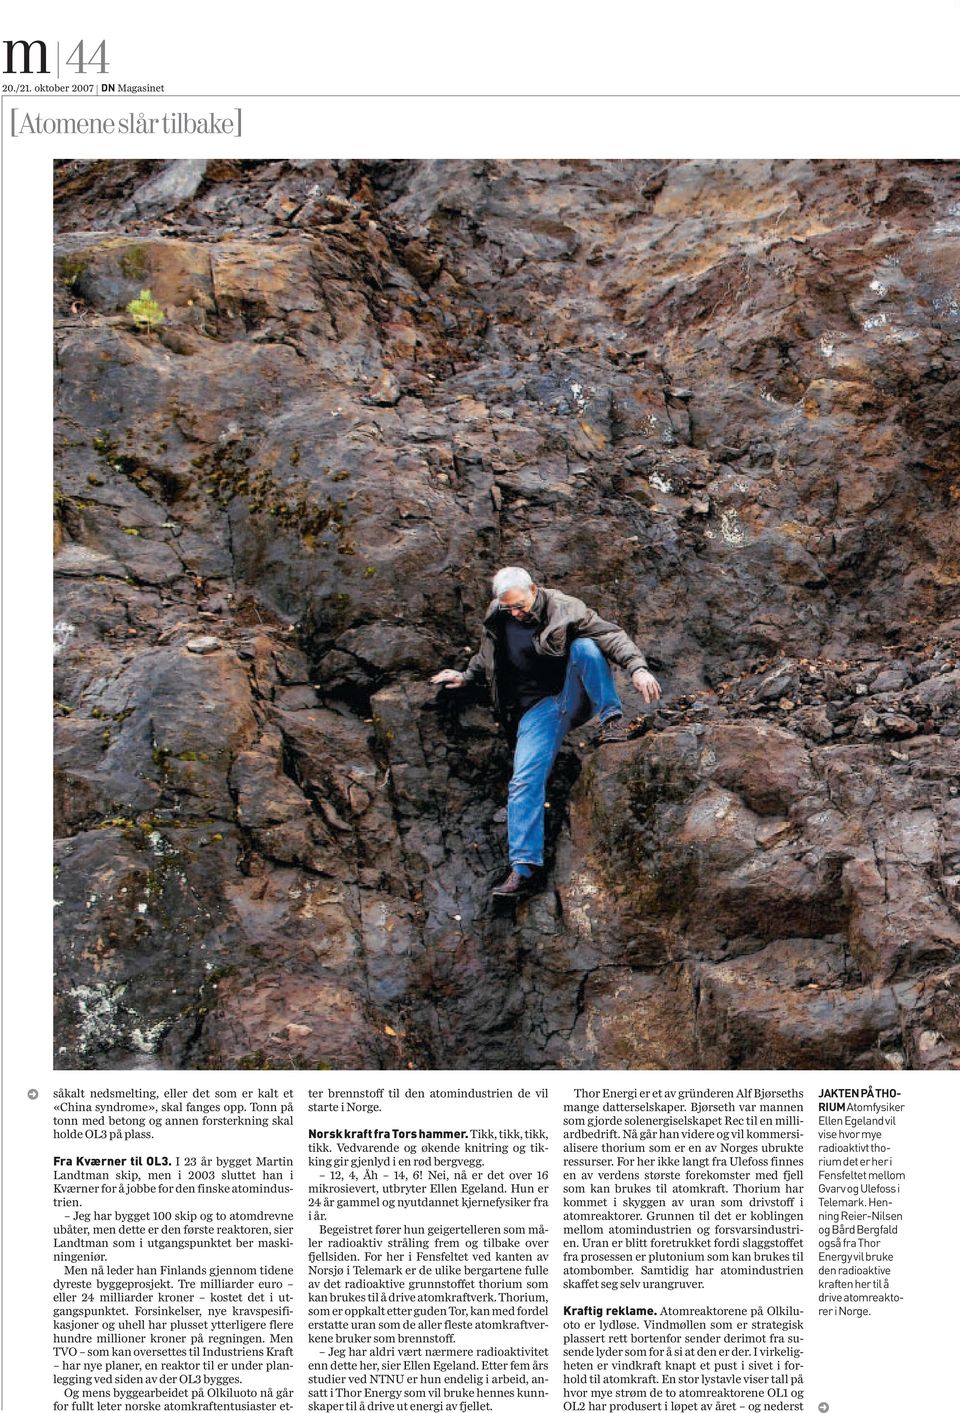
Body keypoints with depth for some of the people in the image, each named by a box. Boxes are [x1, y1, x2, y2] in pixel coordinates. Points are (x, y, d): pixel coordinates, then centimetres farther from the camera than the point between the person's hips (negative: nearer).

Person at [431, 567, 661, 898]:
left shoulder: (565, 609, -10)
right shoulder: (497, 619, 4)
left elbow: (610, 635, -19)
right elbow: (486, 656, 28)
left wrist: (637, 668, -32)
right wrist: (466, 676, 20)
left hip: (575, 694, -2)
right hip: (538, 707, 2)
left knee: (583, 646, -33)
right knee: (524, 781, -17)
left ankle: (612, 720, -26)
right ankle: (524, 869, -16)